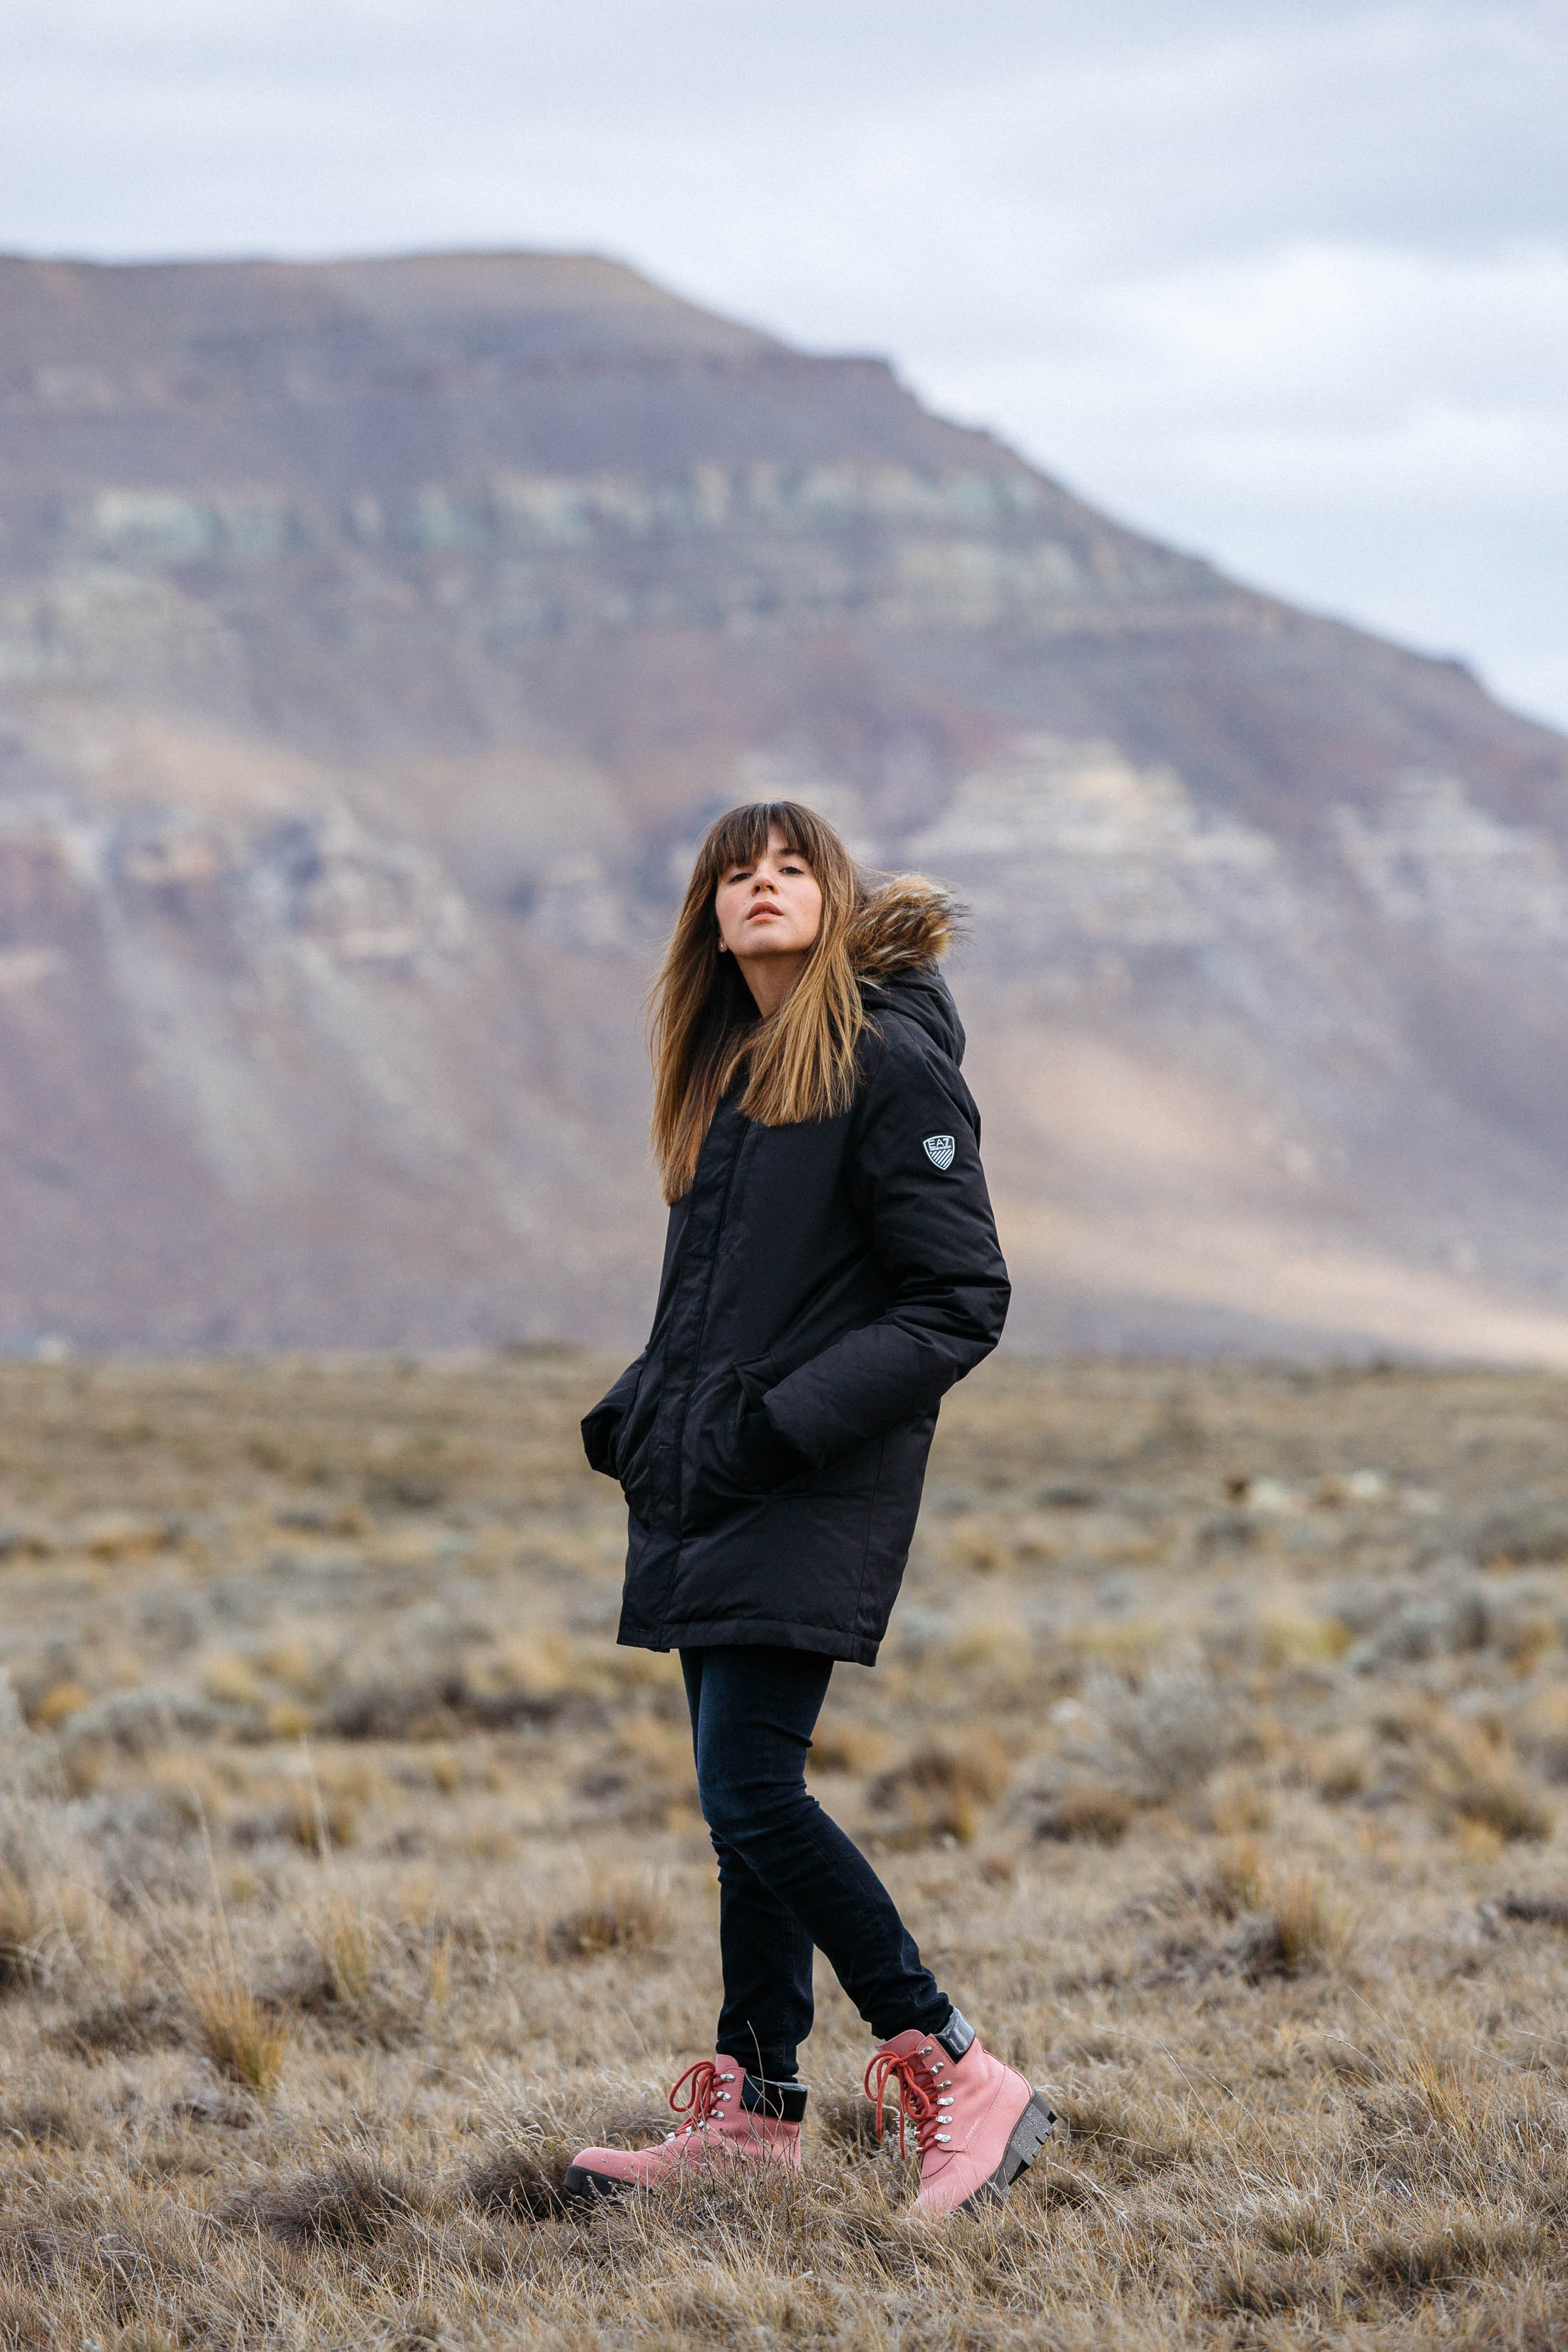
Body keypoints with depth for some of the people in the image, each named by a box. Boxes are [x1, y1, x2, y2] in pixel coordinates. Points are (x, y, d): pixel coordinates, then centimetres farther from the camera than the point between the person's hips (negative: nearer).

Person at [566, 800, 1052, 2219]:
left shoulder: (890, 1064, -10)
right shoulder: (726, 1072, 16)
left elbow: (962, 1303, -13)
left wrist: (784, 1422, -19)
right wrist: (641, 1410, 10)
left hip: (816, 1495, -8)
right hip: (706, 1492, 8)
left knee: (750, 1792, -15)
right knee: (749, 1798, 9)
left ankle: (961, 2080, -9)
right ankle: (754, 2110, 16)